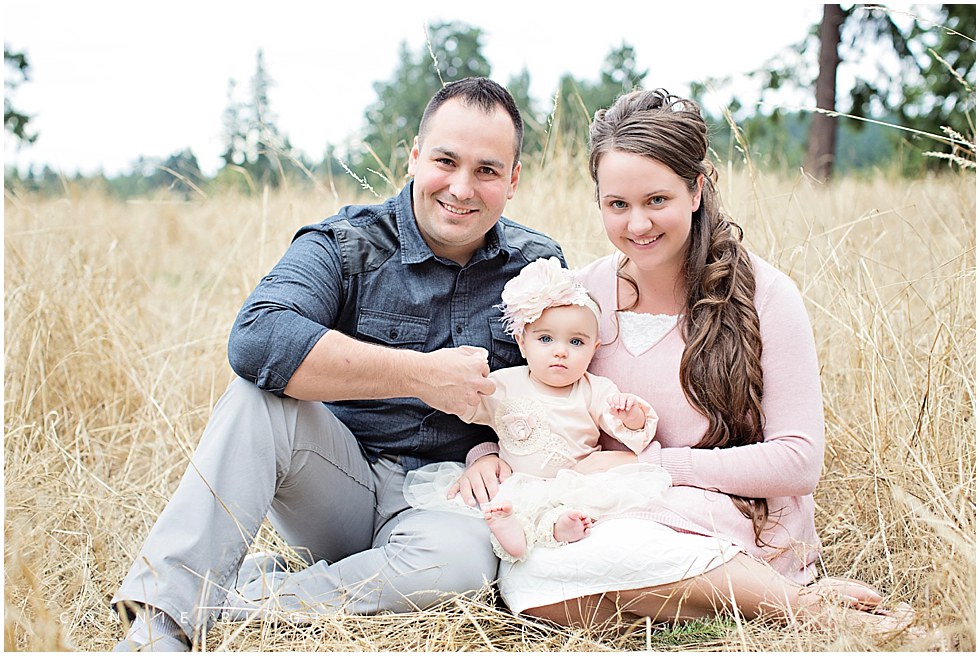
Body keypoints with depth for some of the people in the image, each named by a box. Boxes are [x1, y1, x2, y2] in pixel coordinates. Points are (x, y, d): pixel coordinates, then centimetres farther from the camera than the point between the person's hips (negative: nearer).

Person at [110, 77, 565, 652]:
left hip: (440, 502, 1)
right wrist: (421, 374, -29)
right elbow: (256, 339, -27)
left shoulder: (539, 267, 2)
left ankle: (234, 595, -22)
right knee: (262, 395, -29)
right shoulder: (345, 245, -7)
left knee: (468, 557, -35)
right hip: (341, 489, -1)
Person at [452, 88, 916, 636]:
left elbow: (799, 462, -9)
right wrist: (488, 453, -9)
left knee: (542, 569, -31)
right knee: (521, 575, -29)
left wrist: (646, 462, -14)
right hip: (618, 519, 5)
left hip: (742, 526, -5)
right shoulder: (587, 290, 3)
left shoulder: (763, 293, -7)